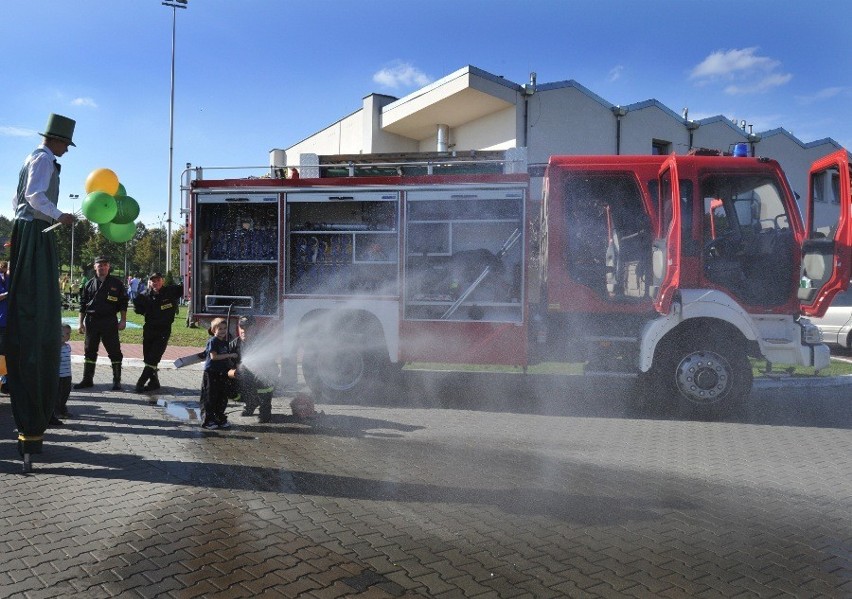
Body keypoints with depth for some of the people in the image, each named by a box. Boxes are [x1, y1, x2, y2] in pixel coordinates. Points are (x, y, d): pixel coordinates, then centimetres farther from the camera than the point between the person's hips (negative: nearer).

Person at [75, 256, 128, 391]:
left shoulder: (116, 283, 3)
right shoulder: (89, 284, 11)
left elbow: (123, 303, 3)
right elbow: (83, 305, 13)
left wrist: (123, 320, -4)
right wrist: (81, 323, 9)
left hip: (109, 321, -3)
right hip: (91, 321, 3)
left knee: (114, 351, -2)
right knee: (89, 351, 9)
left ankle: (117, 381, 7)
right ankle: (87, 379, 18)